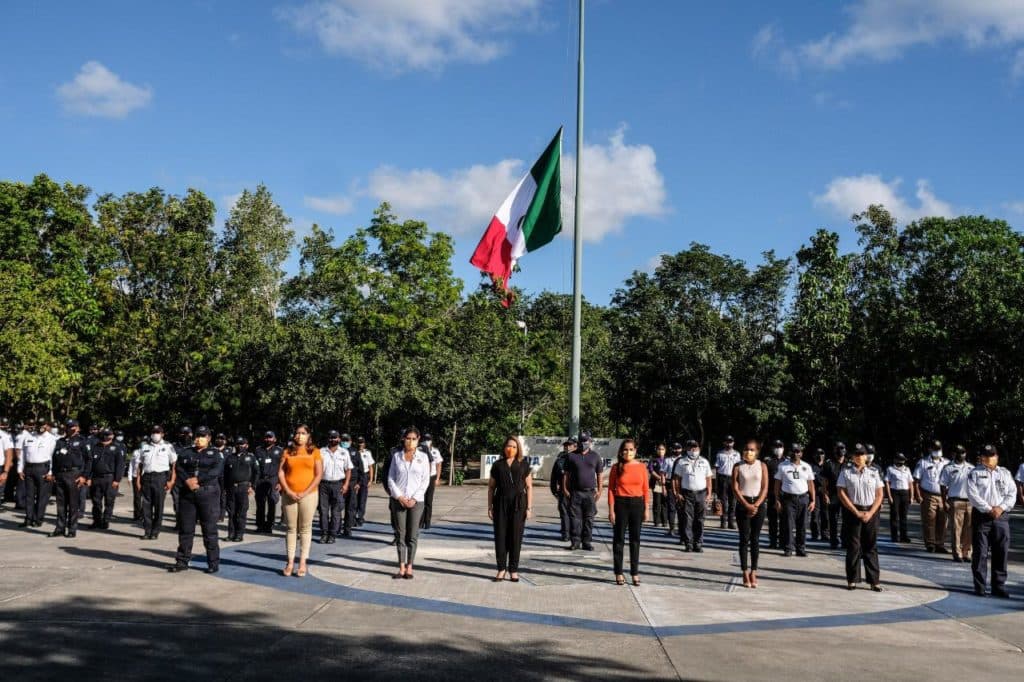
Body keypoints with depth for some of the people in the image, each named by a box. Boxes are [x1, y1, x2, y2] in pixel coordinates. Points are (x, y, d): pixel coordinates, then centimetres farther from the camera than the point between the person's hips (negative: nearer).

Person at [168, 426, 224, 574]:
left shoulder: (215, 453, 6)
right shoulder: (185, 453, 15)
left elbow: (216, 470, -9)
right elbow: (178, 469, 1)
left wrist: (198, 479, -17)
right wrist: (188, 481, -16)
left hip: (208, 493, -3)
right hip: (187, 494, 3)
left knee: (210, 529, -2)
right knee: (185, 528, 6)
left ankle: (213, 563, 3)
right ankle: (182, 561, 14)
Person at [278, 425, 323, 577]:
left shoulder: (314, 452, 3)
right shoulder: (287, 452, 7)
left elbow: (319, 475, -1)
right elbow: (280, 473, 3)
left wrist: (305, 492, -9)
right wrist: (288, 491, -9)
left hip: (308, 495, -1)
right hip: (289, 495, 1)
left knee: (305, 529, 1)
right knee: (291, 528, 4)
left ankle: (302, 562, 5)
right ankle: (290, 562, 7)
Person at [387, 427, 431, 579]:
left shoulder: (423, 457, 2)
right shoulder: (397, 456, 5)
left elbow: (425, 480, 1)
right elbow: (390, 478, 5)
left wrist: (414, 498, -9)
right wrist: (399, 496, -7)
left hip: (416, 501, -1)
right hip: (398, 500, 1)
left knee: (412, 535, 0)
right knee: (400, 534, 2)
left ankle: (409, 567, 7)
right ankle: (401, 567, 7)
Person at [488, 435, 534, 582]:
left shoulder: (524, 465, 6)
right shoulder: (497, 465, 8)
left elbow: (529, 487, 4)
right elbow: (491, 487, 10)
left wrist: (529, 508, -4)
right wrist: (489, 507, 4)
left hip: (518, 504, -1)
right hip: (501, 504, 1)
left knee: (515, 537, 1)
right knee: (500, 536, 1)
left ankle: (513, 570, 10)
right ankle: (501, 569, 10)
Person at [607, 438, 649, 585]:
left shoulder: (641, 467, 2)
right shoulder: (616, 468, -1)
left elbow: (646, 490, 4)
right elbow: (611, 489, -1)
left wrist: (647, 509, 0)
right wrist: (611, 510, -7)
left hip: (637, 504, 1)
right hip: (621, 503, -1)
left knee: (635, 539, 7)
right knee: (619, 538, 4)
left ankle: (635, 573, 14)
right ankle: (619, 573, 11)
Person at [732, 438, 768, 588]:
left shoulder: (762, 466, 3)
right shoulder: (738, 467, 1)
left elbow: (765, 488, 0)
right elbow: (735, 488, -4)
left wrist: (756, 505, -11)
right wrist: (747, 505, -13)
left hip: (758, 504, 1)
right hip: (743, 504, -1)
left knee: (755, 539, 4)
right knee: (744, 539, -1)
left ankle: (753, 572, 9)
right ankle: (745, 574, 2)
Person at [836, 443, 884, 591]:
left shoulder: (873, 472, 8)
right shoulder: (846, 472, 2)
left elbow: (879, 495, 6)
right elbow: (841, 493, -5)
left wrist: (870, 513, -7)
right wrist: (856, 512, -10)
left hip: (871, 512, 2)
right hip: (852, 511, -2)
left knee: (871, 547, 3)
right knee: (853, 546, 0)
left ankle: (874, 581, 5)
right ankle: (852, 580, 7)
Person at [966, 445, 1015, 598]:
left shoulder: (1005, 473, 14)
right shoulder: (975, 473, 4)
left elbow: (1011, 495, 6)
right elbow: (973, 495, -7)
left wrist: (1001, 508, -11)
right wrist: (988, 509, -15)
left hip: (1002, 517, 3)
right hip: (981, 516, -3)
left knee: (1001, 553, 4)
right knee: (980, 553, -2)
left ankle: (999, 586, 12)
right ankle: (979, 586, 4)